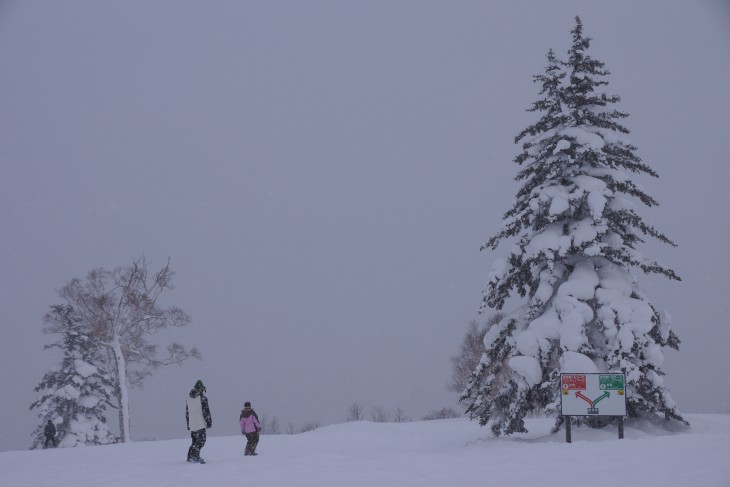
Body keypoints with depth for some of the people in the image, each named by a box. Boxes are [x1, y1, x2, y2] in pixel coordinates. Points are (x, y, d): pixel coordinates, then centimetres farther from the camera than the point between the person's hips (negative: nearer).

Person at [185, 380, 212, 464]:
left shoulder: (189, 398, 12)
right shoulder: (202, 397, -9)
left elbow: (187, 412, 18)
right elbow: (206, 410, -11)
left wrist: (188, 423, 24)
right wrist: (209, 422, -3)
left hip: (192, 424, 7)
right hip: (200, 424, -7)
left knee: (195, 441, 17)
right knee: (201, 440, -5)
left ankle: (190, 456, 16)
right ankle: (194, 457, -16)